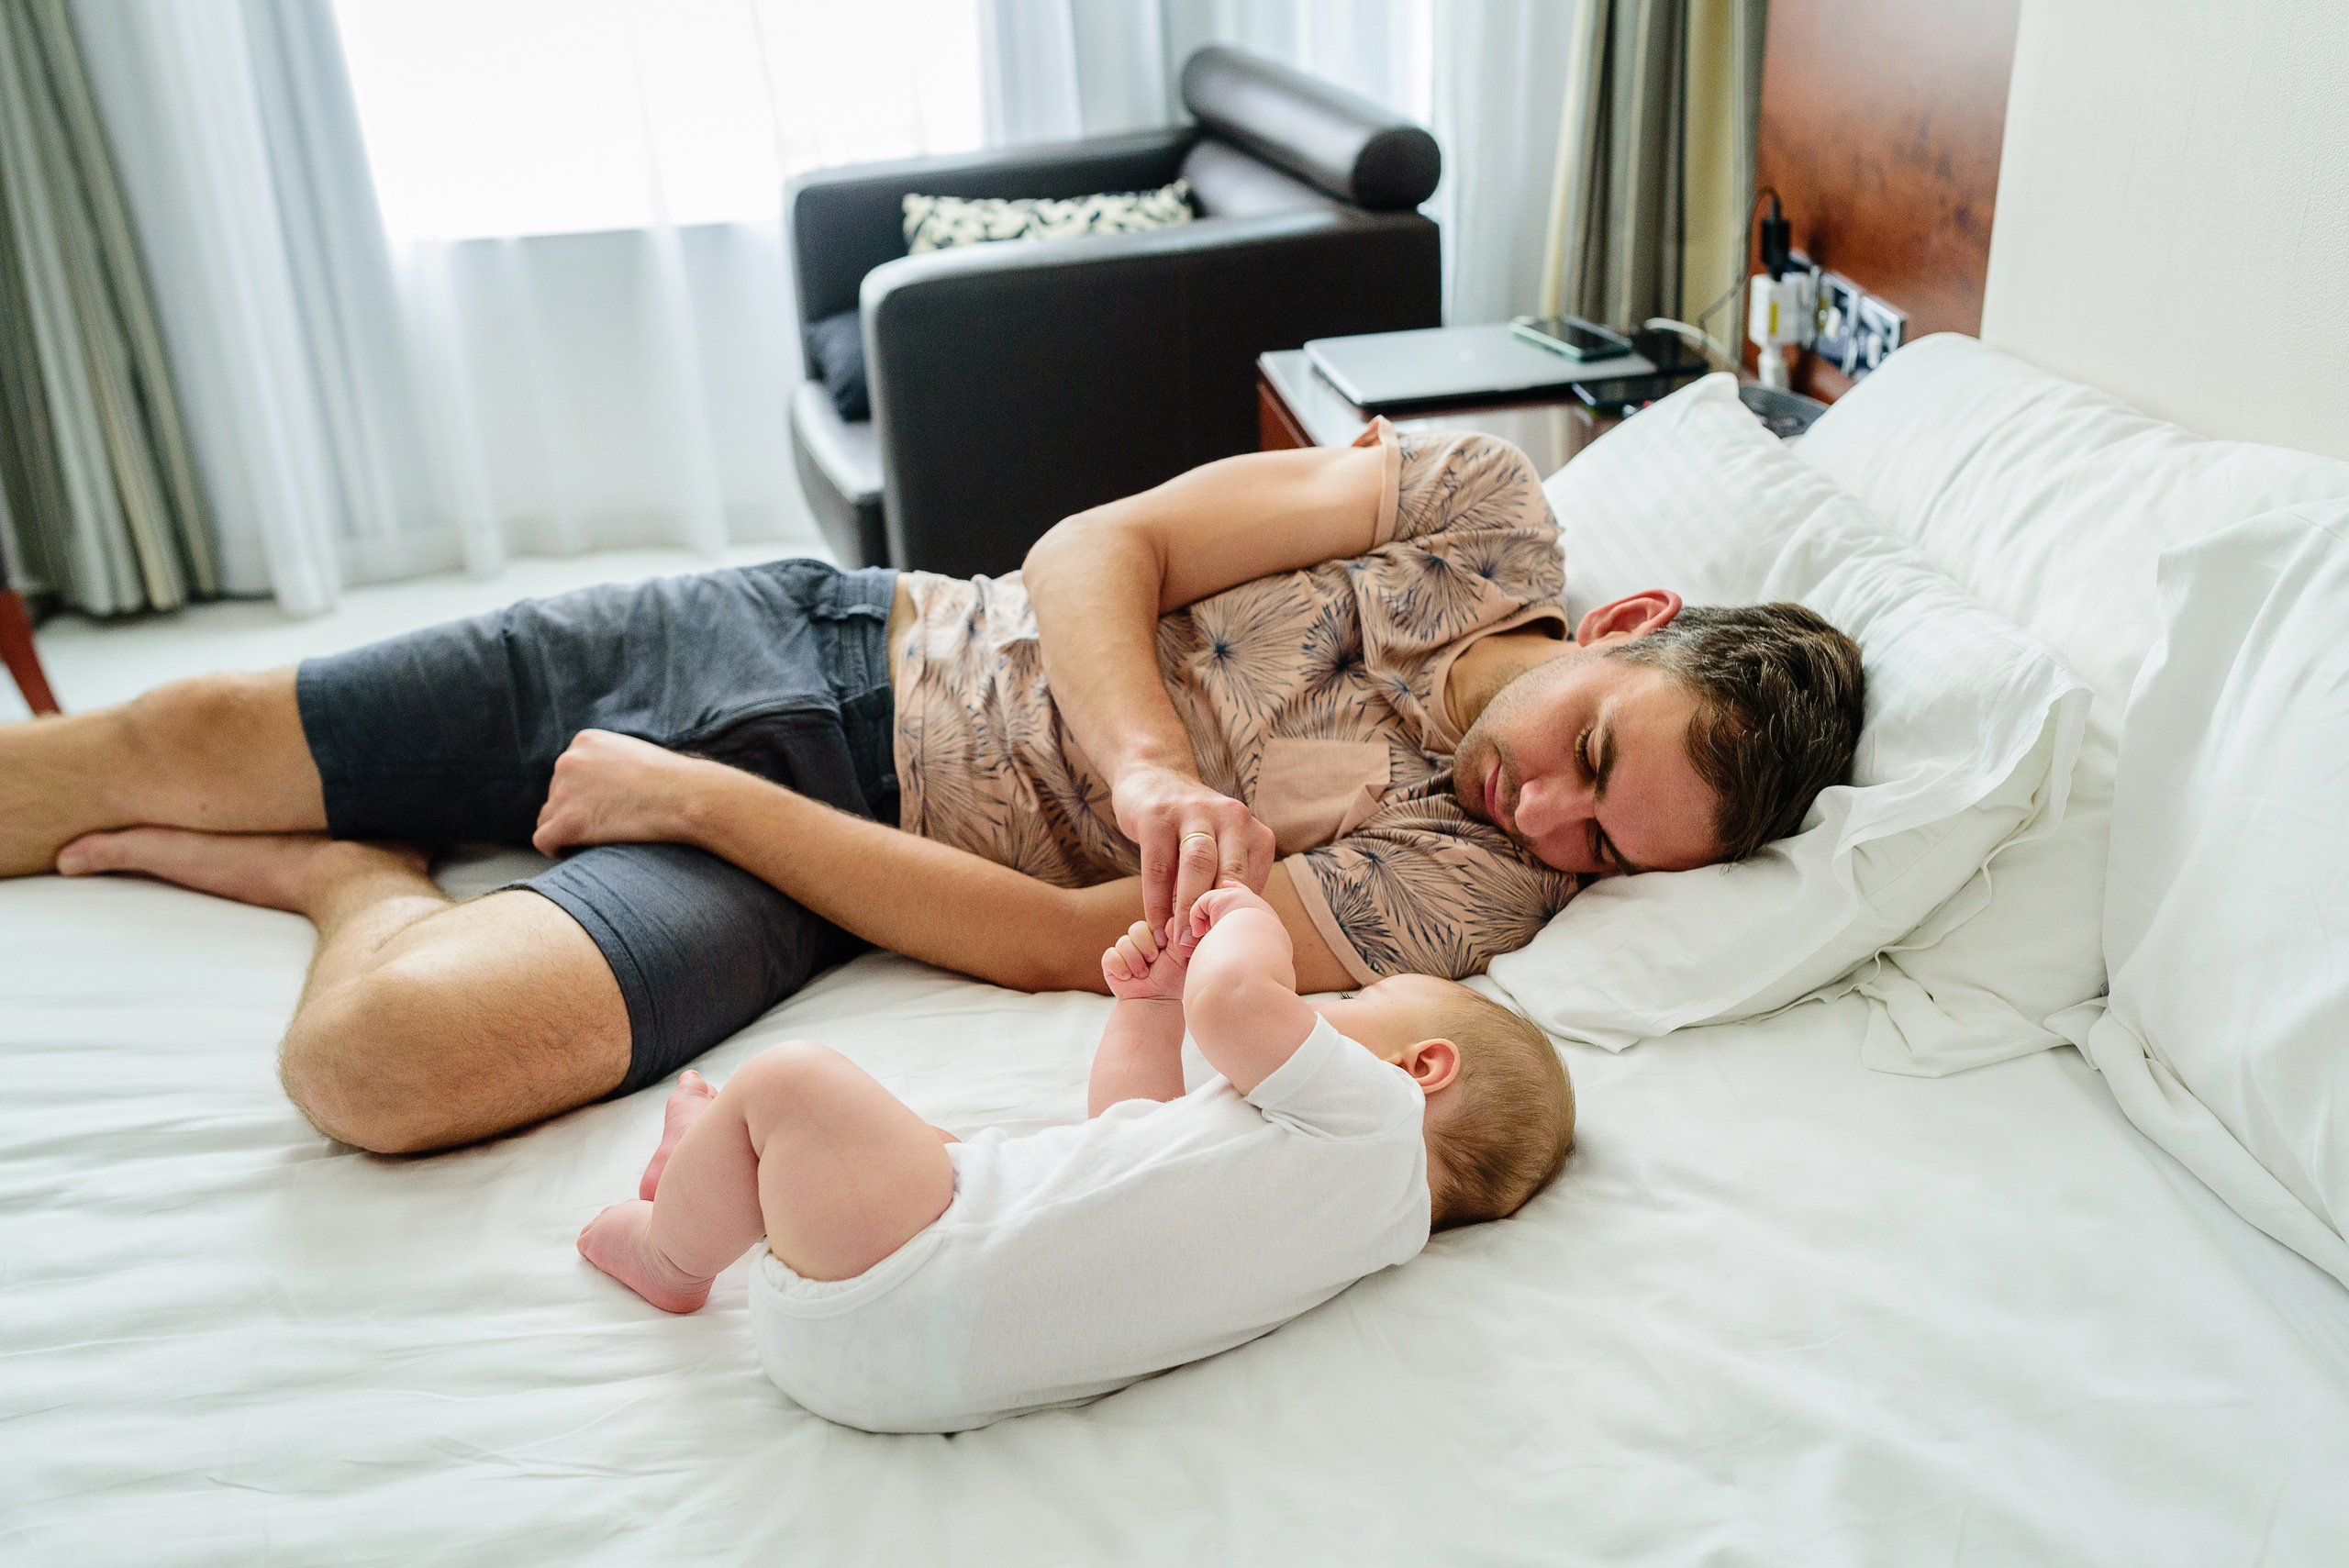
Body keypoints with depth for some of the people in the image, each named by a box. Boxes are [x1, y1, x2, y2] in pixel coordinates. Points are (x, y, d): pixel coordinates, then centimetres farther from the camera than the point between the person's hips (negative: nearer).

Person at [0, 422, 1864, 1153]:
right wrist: (1149, 768, -27)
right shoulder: (1485, 502, -7)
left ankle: (356, 874, 4)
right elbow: (1102, 548, -7)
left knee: (381, 1055, -25)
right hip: (838, 630, 3)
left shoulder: (1462, 886, -15)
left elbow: (1054, 939, -18)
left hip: (836, 838, -3)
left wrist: (692, 803, -17)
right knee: (181, 731, 2)